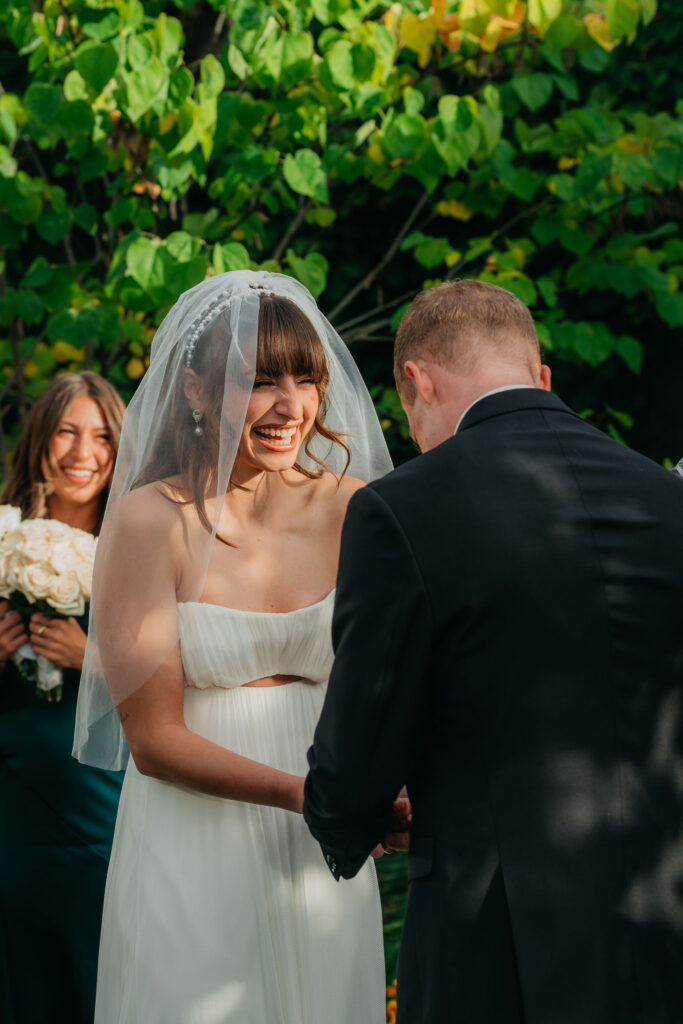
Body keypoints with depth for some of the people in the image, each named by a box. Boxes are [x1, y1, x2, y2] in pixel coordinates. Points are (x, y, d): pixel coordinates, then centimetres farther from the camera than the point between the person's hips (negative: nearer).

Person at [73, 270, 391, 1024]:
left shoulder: (350, 509, 0)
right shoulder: (150, 522, -10)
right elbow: (154, 740, -11)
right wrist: (303, 794, -23)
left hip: (321, 860, 3)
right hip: (194, 856, -3)